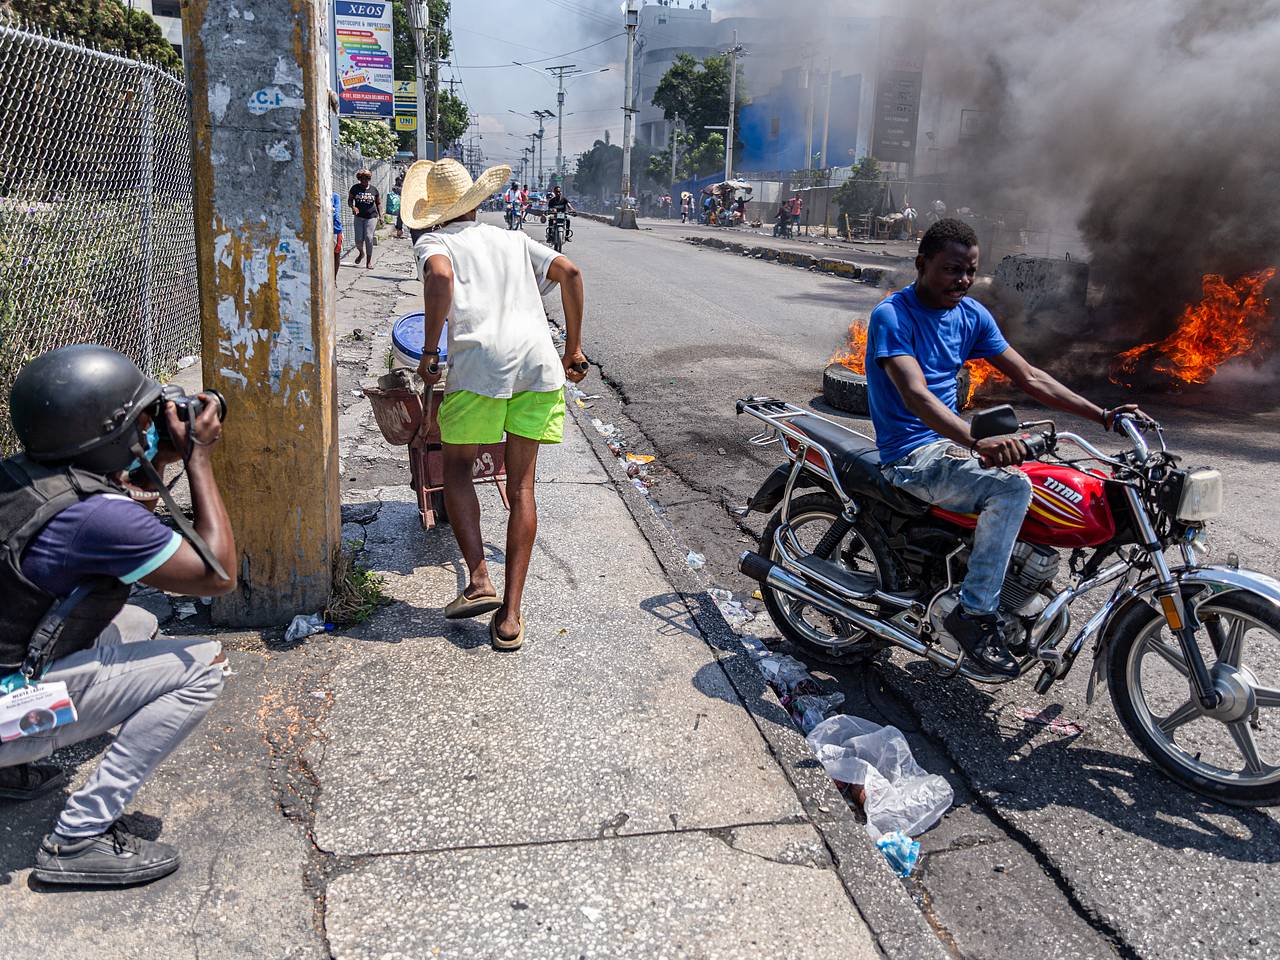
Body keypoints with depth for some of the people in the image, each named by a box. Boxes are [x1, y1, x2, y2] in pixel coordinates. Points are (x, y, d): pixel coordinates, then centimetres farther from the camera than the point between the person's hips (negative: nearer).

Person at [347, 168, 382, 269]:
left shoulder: (374, 189, 2)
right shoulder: (355, 188, 2)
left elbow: (378, 203, 11)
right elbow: (350, 199, 9)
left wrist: (380, 215, 1)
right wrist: (353, 207, -12)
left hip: (371, 217, -1)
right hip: (359, 216, 1)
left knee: (368, 237, -13)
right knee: (358, 239, -3)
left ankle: (369, 261, -1)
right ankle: (361, 252, 32)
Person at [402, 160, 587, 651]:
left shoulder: (434, 241, 14)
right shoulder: (513, 239, 27)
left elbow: (440, 276, -10)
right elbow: (569, 273, 17)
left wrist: (429, 352, -4)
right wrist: (574, 348, 19)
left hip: (480, 359, -4)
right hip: (539, 359, 4)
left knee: (456, 466, 18)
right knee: (521, 487, 9)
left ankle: (479, 581, 4)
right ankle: (511, 614, 7)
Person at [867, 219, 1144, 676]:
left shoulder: (971, 314, 8)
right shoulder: (891, 316, -16)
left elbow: (1029, 378, 9)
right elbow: (916, 396, -31)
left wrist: (1103, 415, 1)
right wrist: (978, 442, -46)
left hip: (953, 439, 8)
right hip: (912, 454, -8)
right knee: (1011, 487, -28)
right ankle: (974, 612, -17)